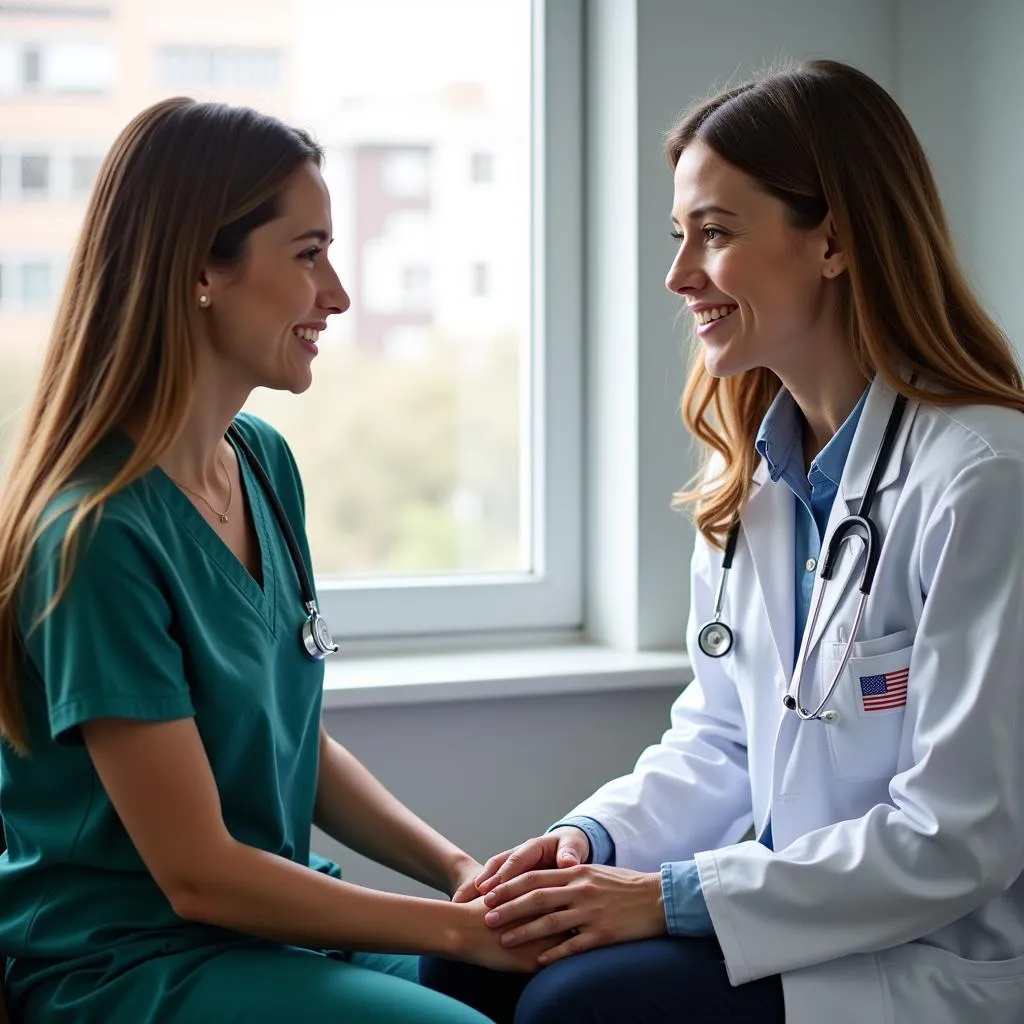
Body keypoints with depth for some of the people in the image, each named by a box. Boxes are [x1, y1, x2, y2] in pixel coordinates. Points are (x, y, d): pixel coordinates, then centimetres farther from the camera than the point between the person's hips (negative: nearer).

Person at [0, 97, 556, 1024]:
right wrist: (459, 929, -14)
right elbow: (198, 875, -18)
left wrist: (463, 872, -1)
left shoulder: (266, 462, 4)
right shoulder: (98, 532, -21)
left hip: (282, 908, 7)